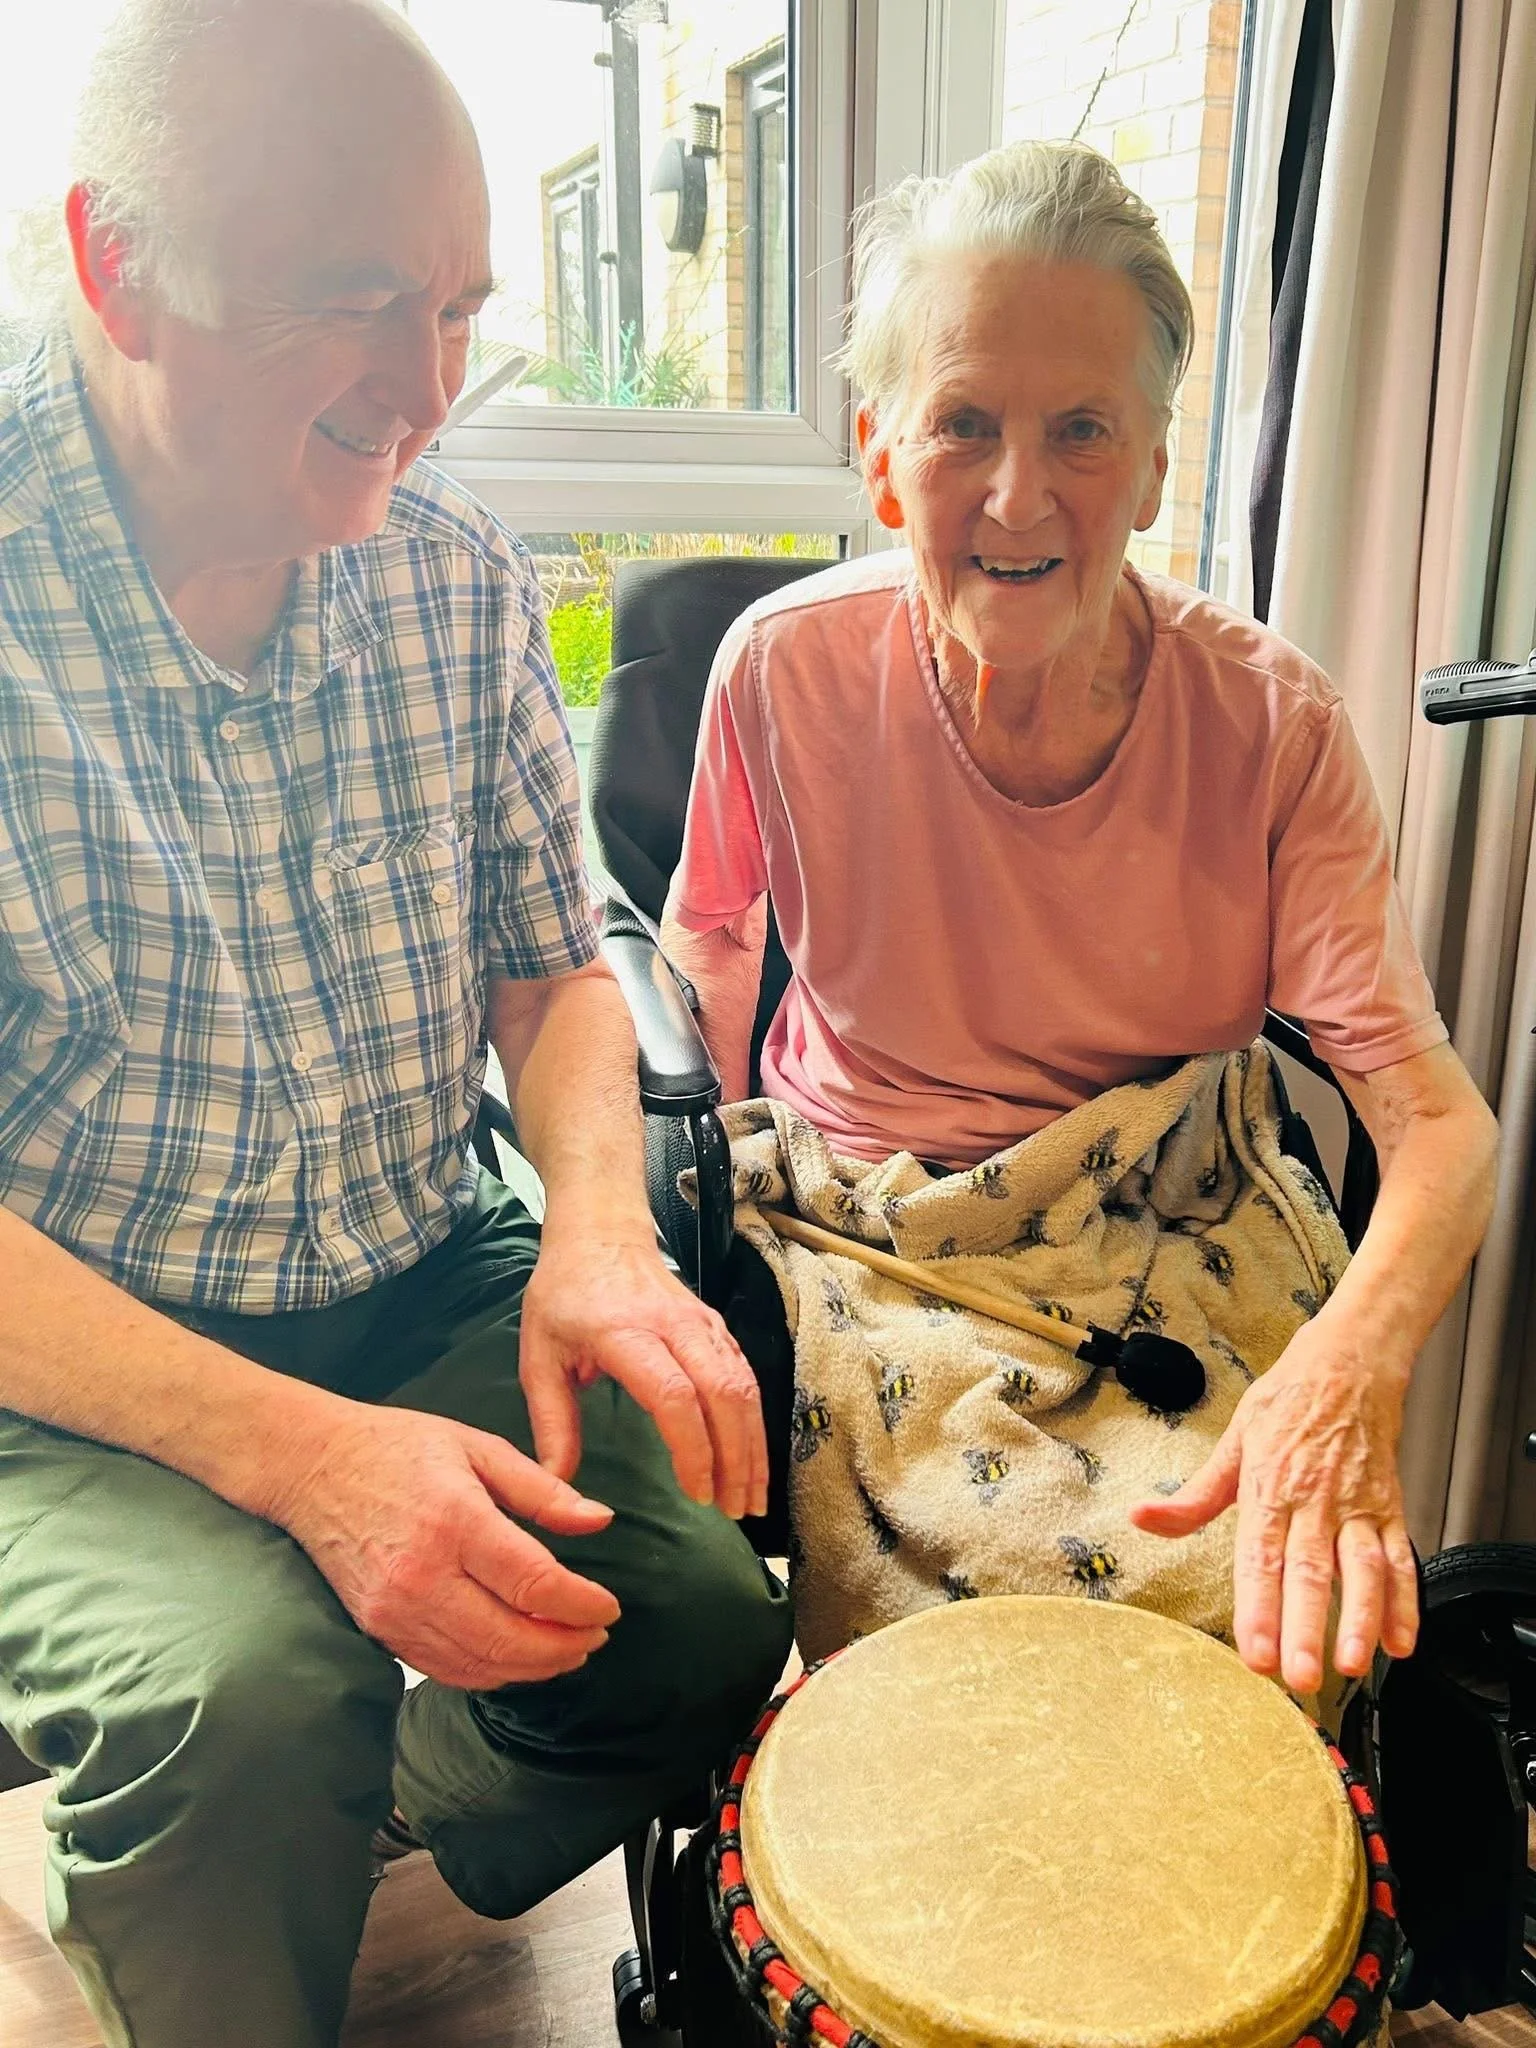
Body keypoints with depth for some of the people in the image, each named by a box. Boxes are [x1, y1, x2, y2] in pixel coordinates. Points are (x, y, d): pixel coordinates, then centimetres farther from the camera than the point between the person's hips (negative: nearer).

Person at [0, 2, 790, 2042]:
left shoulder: (461, 578, -1)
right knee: (245, 1693, -29)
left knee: (708, 1612, -11)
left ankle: (380, 1827, 23)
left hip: (436, 1303, 4)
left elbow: (555, 967, 7)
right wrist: (291, 1451, -27)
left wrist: (599, 1225, -13)